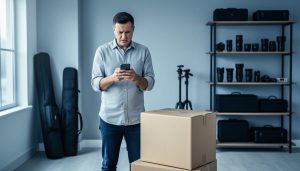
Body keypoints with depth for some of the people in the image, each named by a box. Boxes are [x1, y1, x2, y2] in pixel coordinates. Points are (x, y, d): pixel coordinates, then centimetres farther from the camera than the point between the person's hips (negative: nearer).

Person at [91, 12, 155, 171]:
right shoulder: (102, 51, 0)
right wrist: (112, 77, -24)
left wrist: (136, 78, -23)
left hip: (136, 118, 1)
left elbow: (149, 84, -2)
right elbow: (96, 84, -4)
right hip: (110, 118, 0)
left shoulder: (143, 51, 2)